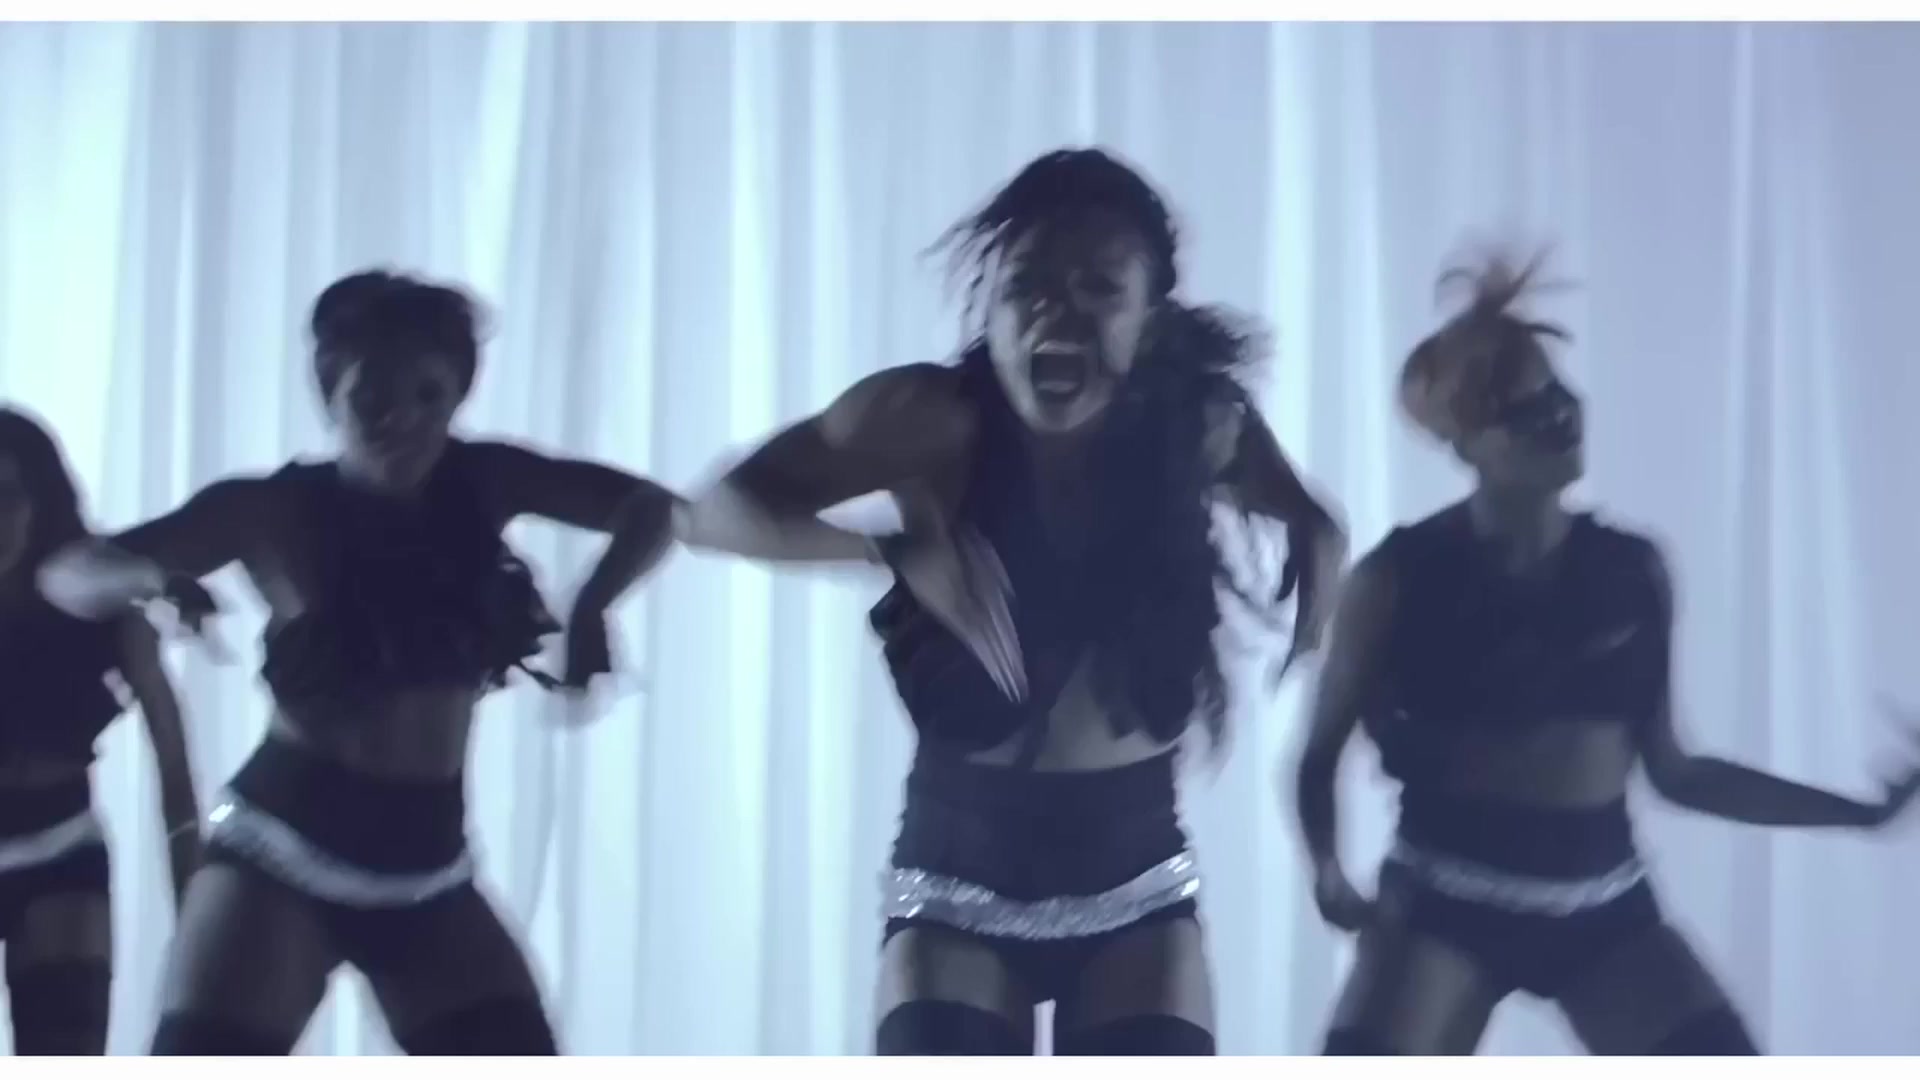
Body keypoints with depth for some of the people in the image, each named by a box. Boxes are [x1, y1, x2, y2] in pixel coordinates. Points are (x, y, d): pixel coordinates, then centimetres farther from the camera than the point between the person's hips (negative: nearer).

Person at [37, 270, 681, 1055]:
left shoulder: (485, 484, 0)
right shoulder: (275, 509, -7)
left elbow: (653, 510, 6)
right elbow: (68, 576, -5)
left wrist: (589, 609, -14)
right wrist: (151, 578, -29)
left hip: (427, 863, 3)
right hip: (284, 847, -3)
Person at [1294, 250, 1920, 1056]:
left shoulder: (1632, 570, 4)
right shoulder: (1402, 575, -6)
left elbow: (1669, 769, 10)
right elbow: (1321, 752, 1)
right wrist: (1327, 869, -18)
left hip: (1603, 902, 4)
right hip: (1446, 900, -3)